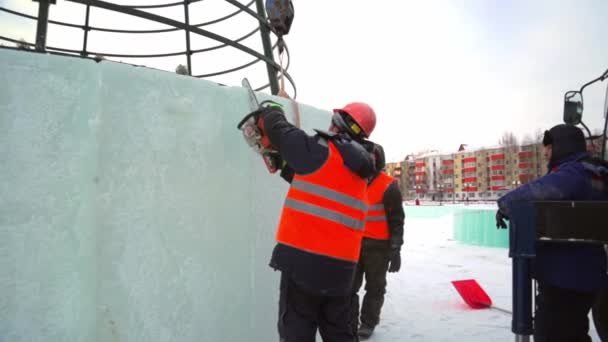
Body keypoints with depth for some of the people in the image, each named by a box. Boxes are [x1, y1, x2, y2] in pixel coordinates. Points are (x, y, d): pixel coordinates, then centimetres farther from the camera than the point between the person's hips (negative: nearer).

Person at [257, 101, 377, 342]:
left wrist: (272, 112, 21)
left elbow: (281, 131, 1)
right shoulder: (359, 173, 14)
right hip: (341, 266, 7)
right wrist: (285, 164, 21)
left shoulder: (321, 151, -8)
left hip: (305, 259, -7)